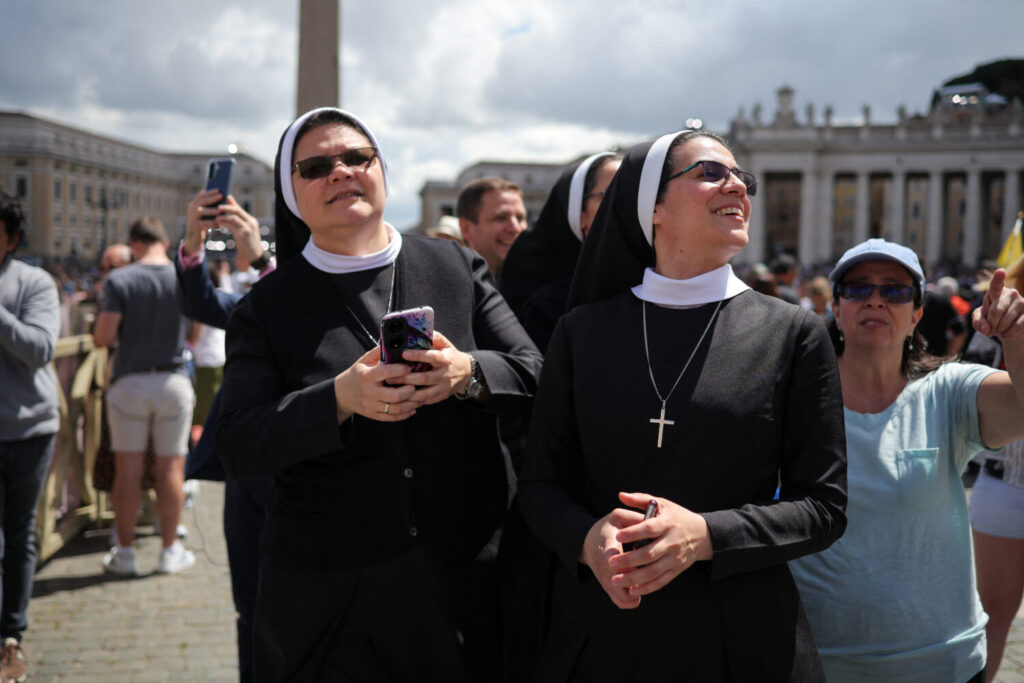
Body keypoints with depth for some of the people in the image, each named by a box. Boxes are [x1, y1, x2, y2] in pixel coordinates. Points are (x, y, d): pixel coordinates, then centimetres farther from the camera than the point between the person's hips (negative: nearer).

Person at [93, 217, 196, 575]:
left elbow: (103, 336, -13)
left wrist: (125, 333, 8)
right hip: (174, 381, 1)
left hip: (130, 382, -1)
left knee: (127, 468, 7)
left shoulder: (119, 280, -8)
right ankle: (170, 550, 14)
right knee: (171, 466, 7)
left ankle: (124, 552, 13)